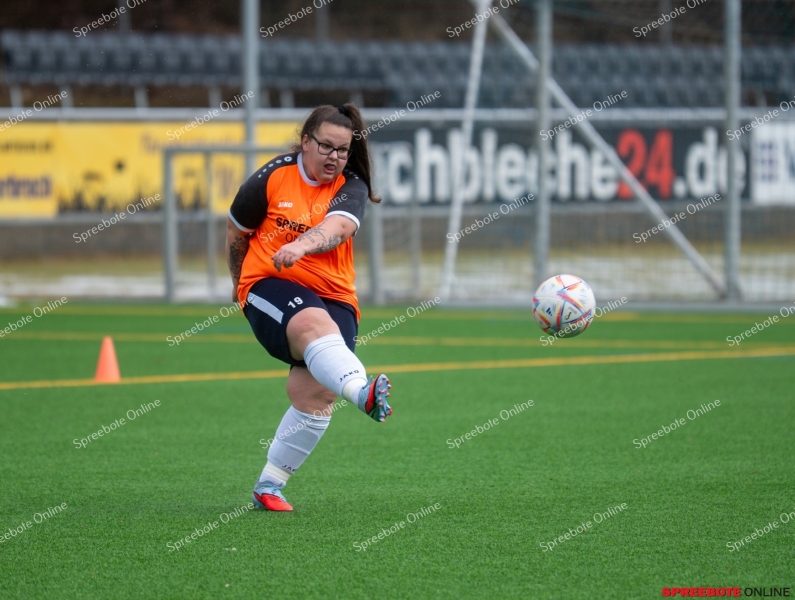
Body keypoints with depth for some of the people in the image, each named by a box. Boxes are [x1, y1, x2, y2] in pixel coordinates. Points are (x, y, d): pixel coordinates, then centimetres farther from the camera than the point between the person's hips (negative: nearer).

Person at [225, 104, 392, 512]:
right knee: (315, 324, -37)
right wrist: (241, 283, 28)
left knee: (316, 394, -12)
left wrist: (301, 246, -40)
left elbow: (338, 226, -20)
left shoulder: (351, 187, 3)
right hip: (271, 285, -3)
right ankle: (364, 394, -67)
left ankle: (269, 486, 2)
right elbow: (236, 232, 16)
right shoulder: (272, 178, 1)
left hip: (333, 297, 3)